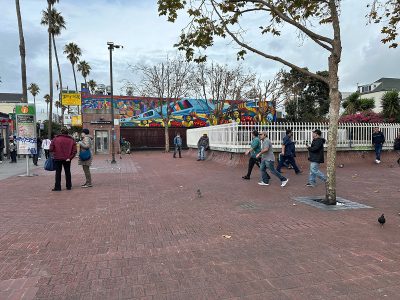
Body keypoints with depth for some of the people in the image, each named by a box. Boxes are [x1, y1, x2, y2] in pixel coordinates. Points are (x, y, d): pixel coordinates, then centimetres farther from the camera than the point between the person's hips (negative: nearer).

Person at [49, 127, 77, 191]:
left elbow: (51, 149, -7)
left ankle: (57, 187, 6)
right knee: (67, 172, 12)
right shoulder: (71, 140, 0)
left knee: (58, 173, 6)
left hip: (58, 158, -2)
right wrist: (70, 157, -5)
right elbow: (74, 151, -7)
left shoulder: (55, 139, -5)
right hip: (67, 159, 2)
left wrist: (54, 153, 12)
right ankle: (69, 186, 18)